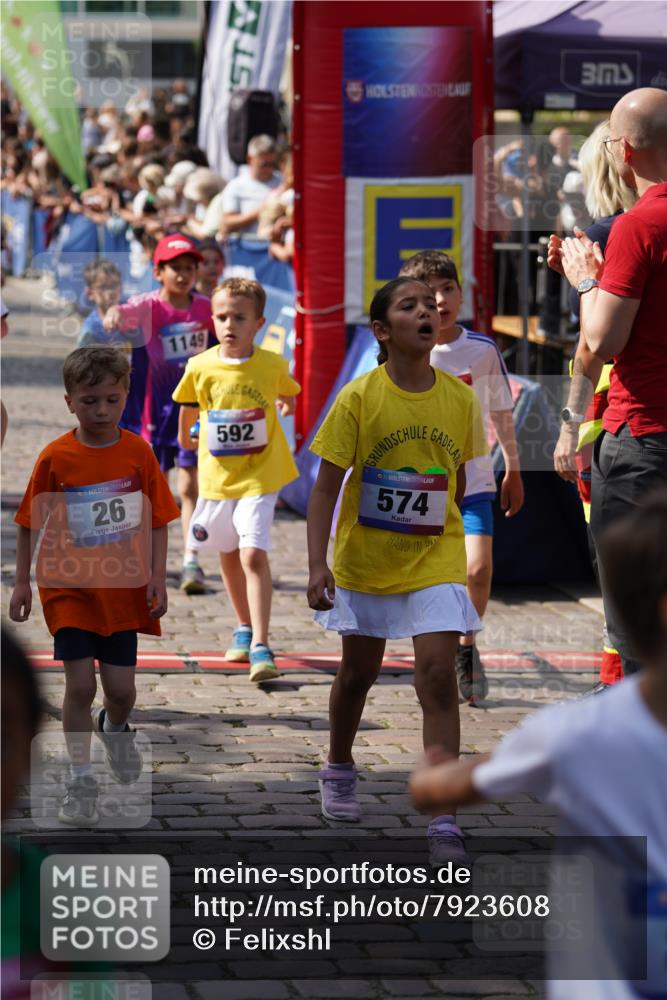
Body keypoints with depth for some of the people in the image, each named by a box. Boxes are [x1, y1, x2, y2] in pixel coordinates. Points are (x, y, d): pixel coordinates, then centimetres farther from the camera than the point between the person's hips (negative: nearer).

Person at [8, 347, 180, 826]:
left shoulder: (138, 452, -4)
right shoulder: (56, 457, -8)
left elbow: (157, 521, 2)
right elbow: (31, 524, 2)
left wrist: (158, 579, -4)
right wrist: (22, 583, 3)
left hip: (123, 589, 1)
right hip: (70, 588, -1)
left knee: (121, 690, 4)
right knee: (81, 684, -8)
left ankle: (115, 726, 40)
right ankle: (82, 781, 5)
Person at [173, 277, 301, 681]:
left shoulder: (273, 365, -10)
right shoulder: (201, 367, -8)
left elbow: (288, 394, 14)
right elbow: (189, 405, 14)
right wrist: (185, 435, 25)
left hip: (259, 476, -3)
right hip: (216, 475, 3)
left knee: (254, 553, -17)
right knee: (229, 553, 19)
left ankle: (261, 647, -20)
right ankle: (244, 627, 40)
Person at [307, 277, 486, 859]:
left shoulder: (460, 400, -6)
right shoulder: (358, 398, -13)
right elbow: (326, 487, -12)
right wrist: (317, 565, -20)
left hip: (436, 560, 1)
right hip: (365, 559, 0)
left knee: (438, 675, -12)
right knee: (359, 672, 16)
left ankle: (443, 820, -11)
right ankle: (339, 769, 44)